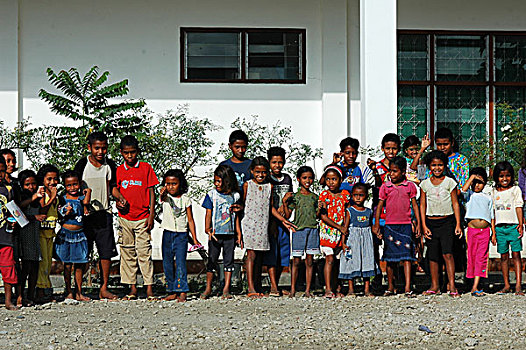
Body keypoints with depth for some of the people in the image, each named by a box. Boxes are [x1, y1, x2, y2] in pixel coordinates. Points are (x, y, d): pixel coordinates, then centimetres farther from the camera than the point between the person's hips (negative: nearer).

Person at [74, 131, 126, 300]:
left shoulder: (110, 165, 6)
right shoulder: (82, 164, -4)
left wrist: (119, 198, -2)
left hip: (104, 213, 3)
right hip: (85, 214, -3)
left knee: (106, 253, 1)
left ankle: (104, 289, 9)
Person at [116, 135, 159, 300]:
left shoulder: (146, 168, 1)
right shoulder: (119, 170, 7)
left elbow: (151, 192, 2)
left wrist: (151, 215, -4)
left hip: (142, 218, -3)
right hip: (125, 218, 3)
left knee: (144, 253, -5)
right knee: (127, 254, 5)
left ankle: (149, 288, 0)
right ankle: (132, 288, 12)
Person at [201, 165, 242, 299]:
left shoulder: (235, 196, 6)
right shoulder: (211, 194, 0)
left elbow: (236, 216, 12)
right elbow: (208, 214, -1)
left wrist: (239, 234, 11)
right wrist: (207, 229, -16)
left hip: (230, 234, 2)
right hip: (215, 234, -2)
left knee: (229, 260, 4)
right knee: (212, 260, 3)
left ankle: (226, 289, 9)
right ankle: (208, 288, 11)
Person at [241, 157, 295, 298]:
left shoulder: (269, 186, 10)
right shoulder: (247, 185, 0)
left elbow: (271, 207, 17)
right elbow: (242, 204, 2)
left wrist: (283, 220, 15)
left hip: (263, 225, 4)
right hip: (249, 223, -4)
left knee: (259, 256, 7)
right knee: (251, 254, -9)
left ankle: (257, 287, 12)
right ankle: (251, 288, -12)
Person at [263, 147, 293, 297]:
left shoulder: (287, 178, 13)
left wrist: (283, 207, -5)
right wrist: (272, 223, -16)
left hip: (283, 221, 5)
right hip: (269, 221, -5)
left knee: (283, 253, 5)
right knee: (271, 253, -9)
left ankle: (276, 285, 14)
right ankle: (273, 286, -13)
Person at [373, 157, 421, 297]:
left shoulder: (410, 186, 5)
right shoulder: (385, 187, 5)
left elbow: (414, 205, 9)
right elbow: (380, 205, 8)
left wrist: (418, 224, 6)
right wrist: (376, 224, 3)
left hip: (405, 225, -1)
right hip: (390, 226, 1)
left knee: (406, 256, -8)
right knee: (390, 257, 6)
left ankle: (408, 288, -11)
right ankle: (390, 287, 16)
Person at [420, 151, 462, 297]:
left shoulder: (449, 182, 2)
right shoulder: (425, 184, 6)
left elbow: (455, 204, 3)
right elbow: (422, 205, 8)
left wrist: (458, 224, -2)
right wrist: (424, 226, 1)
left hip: (447, 221, -2)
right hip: (431, 222, 3)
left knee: (447, 253, -13)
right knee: (433, 256, 6)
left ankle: (451, 285, -12)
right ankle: (435, 286, 14)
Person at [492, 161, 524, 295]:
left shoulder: (515, 189, 5)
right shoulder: (494, 192, 13)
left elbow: (519, 207, -2)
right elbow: (493, 212, 14)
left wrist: (521, 224, -14)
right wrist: (493, 232, 10)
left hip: (513, 226, -3)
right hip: (500, 228, 3)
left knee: (516, 254, -7)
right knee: (503, 256, 5)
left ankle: (518, 285, -10)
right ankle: (506, 285, 11)